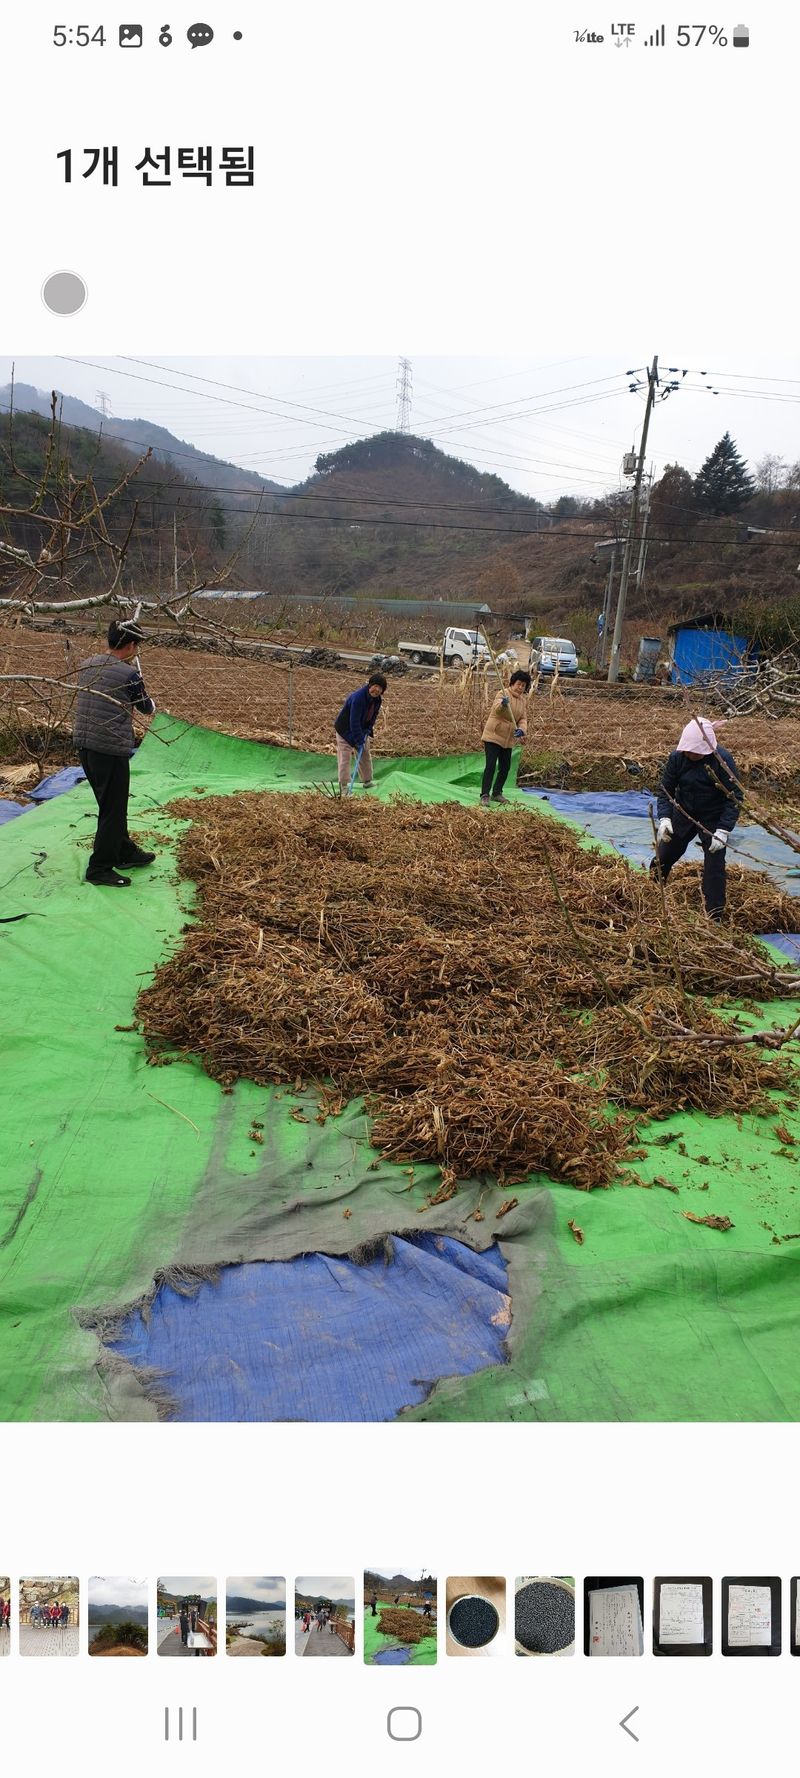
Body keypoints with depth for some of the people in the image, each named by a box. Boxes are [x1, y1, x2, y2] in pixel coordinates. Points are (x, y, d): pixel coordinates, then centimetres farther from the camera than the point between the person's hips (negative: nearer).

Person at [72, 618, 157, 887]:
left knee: (111, 805, 21)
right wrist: (152, 706, 23)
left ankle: (126, 852, 34)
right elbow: (146, 708, 1)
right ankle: (100, 868, 9)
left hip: (83, 745, 8)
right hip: (111, 749, -8)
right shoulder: (129, 674, -15)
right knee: (113, 811, 4)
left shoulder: (86, 665, 5)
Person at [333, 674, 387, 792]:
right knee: (345, 757, -8)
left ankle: (367, 781, 28)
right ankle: (343, 785, -4)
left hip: (361, 730, 8)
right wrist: (359, 741, -31)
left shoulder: (377, 699, -8)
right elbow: (354, 721, -33)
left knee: (366, 755, 15)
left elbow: (374, 715, 8)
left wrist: (368, 730, -7)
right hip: (346, 730, -8)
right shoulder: (358, 697, -34)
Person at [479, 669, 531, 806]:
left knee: (505, 767, 11)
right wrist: (502, 704, -55)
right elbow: (497, 709, -32)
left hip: (508, 739, 7)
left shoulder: (524, 700, 7)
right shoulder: (503, 694, -13)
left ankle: (496, 793, 24)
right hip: (493, 735, -7)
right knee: (490, 765, -13)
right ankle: (484, 795, -11)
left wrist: (522, 729, -16)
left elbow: (523, 718, 5)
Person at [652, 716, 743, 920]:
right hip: (683, 816, 4)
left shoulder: (722, 759, -23)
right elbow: (666, 790, -4)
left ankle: (714, 917, 5)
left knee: (714, 869, -4)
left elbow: (735, 797, -19)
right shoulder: (677, 757, -13)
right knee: (662, 857, 13)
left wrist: (723, 830, -26)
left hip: (713, 821, -4)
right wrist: (664, 818, -19)